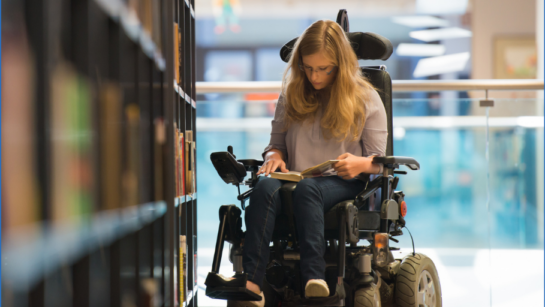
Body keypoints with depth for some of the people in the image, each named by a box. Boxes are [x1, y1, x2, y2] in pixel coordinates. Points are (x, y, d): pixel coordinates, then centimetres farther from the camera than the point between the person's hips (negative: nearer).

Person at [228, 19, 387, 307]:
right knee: (265, 186, -34)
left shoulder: (365, 99, 7)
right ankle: (252, 283, -50)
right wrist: (274, 155, -3)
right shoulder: (291, 94, 16)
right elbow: (277, 140, 22)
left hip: (344, 185, -3)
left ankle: (314, 280, -54)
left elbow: (380, 160, 6)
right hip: (297, 180, 3)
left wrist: (361, 163, -18)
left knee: (307, 188, -39)